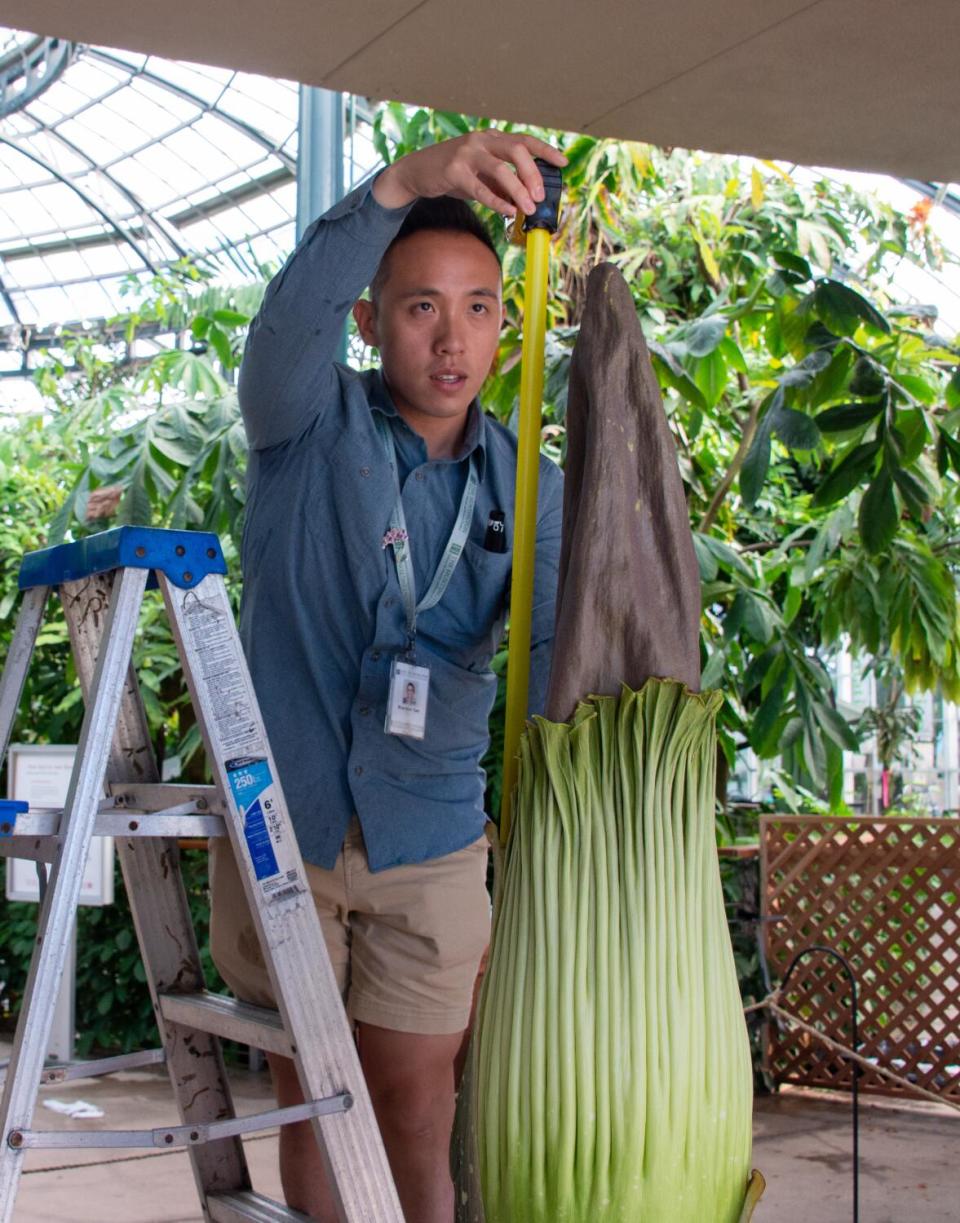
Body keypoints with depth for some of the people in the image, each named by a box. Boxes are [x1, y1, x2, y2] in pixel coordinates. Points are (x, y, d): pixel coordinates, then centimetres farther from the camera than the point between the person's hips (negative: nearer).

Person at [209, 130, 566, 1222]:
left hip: (430, 845, 1)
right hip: (280, 821, -1)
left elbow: (558, 641, -9)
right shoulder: (311, 425, -6)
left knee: (415, 1111, 8)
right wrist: (402, 186, -44)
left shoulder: (522, 481, 2)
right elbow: (290, 320, -29)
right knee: (311, 1100, 11)